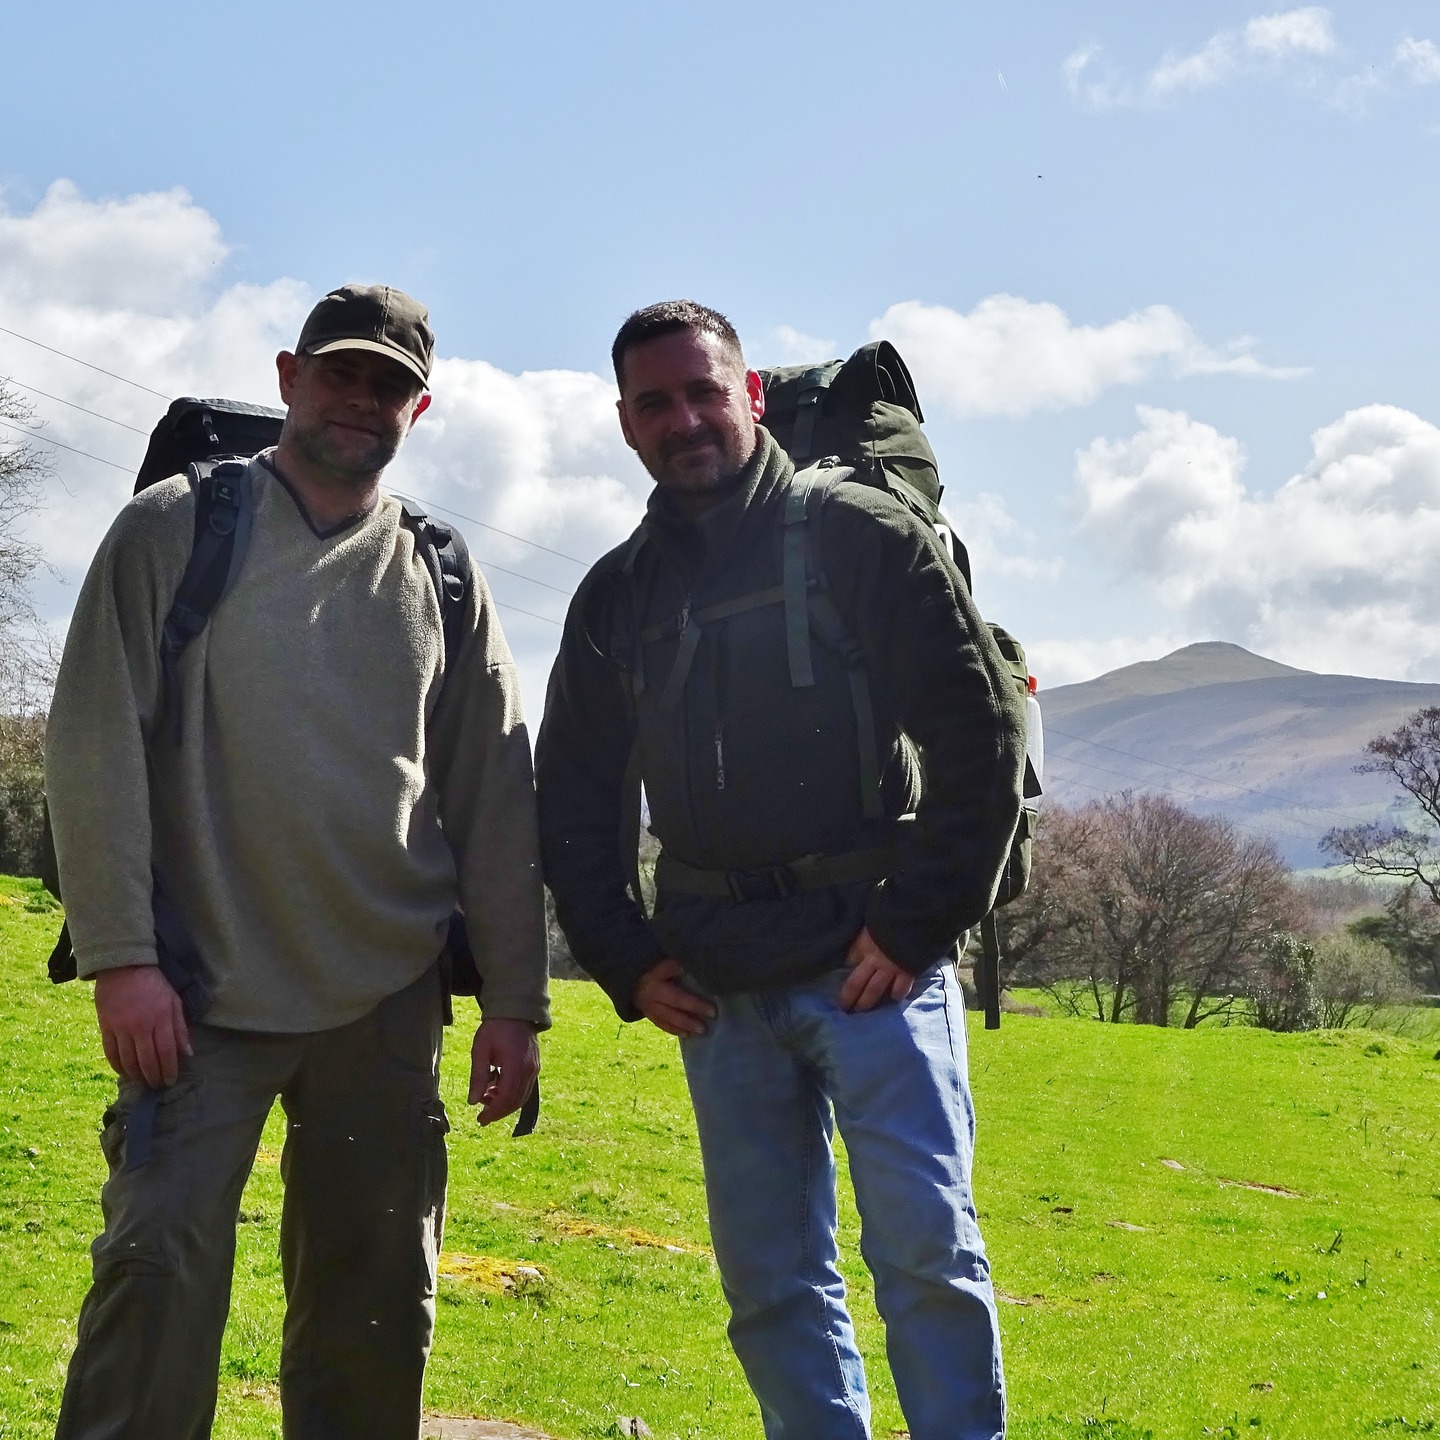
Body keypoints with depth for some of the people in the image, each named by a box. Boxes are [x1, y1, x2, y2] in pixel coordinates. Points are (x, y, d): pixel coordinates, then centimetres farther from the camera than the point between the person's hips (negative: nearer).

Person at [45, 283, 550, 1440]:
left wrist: (516, 1002, 6)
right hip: (205, 993, -3)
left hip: (390, 1004, 3)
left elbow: (494, 801, 11)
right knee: (163, 1268, -13)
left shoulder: (443, 582, 12)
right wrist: (121, 956, -12)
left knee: (376, 1310, 6)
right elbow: (97, 745, -4)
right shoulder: (175, 530, 3)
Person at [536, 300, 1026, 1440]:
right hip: (716, 993, 5)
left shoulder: (856, 537, -1)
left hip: (871, 967, -5)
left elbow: (980, 731, -6)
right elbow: (573, 799, 19)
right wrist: (624, 960, 7)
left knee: (926, 1250, -8)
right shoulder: (616, 597, 14)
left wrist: (917, 925, -10)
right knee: (771, 1281, 7)